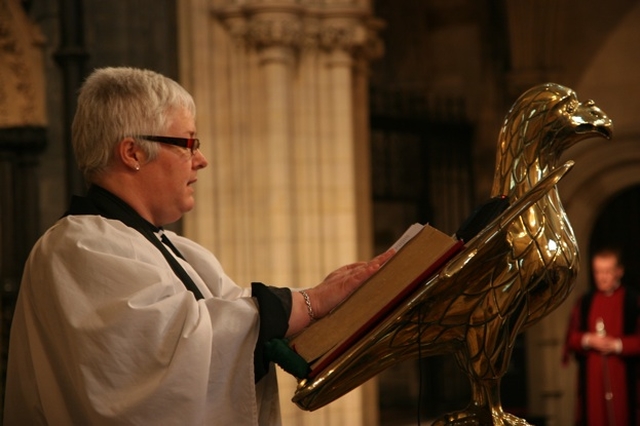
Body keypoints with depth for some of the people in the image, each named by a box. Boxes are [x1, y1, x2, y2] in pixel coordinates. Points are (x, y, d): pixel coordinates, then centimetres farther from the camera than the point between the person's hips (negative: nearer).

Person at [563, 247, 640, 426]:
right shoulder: (584, 302, 10)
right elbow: (571, 337, 11)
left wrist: (617, 344, -16)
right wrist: (588, 340, -8)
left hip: (623, 377, -3)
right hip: (591, 378, 3)